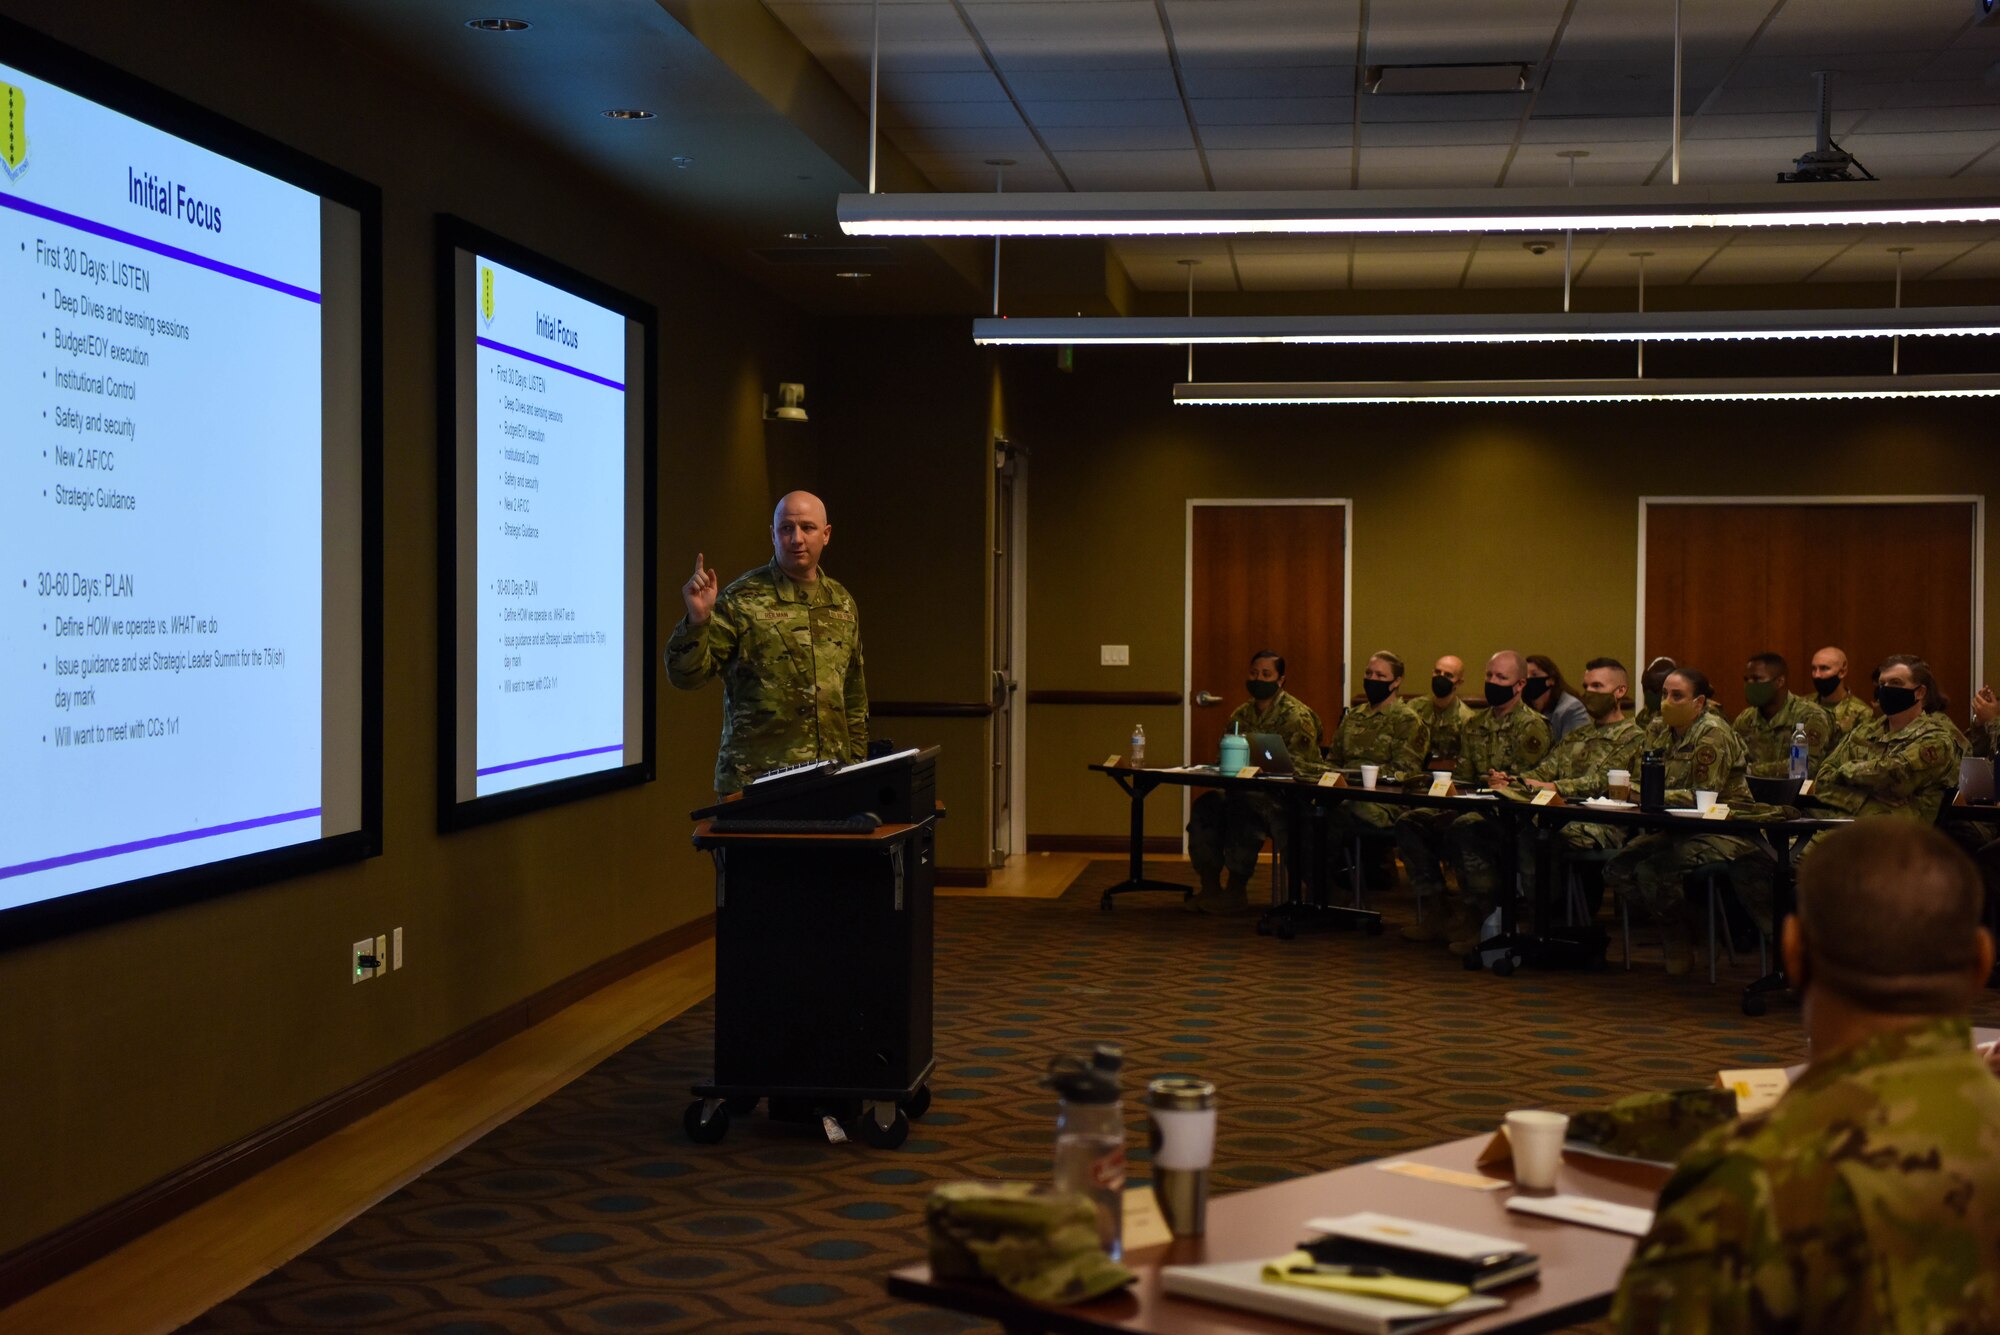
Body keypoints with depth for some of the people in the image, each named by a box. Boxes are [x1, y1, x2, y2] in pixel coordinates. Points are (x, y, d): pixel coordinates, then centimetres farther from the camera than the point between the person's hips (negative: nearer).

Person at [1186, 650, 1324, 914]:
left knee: (1245, 806, -35)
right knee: (1204, 805, -20)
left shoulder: (1297, 716, -8)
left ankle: (1237, 890, -24)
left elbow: (1296, 766, -17)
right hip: (1244, 790, 7)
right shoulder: (1241, 715, 14)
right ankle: (1209, 886, -13)